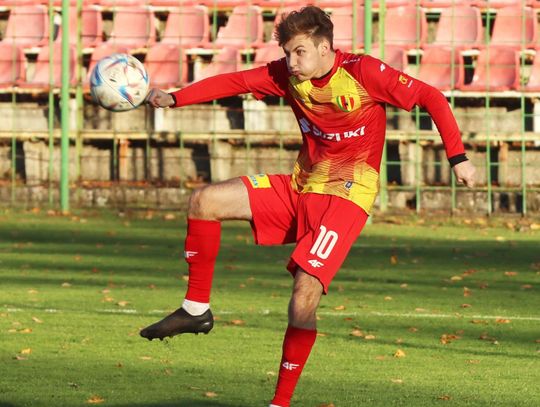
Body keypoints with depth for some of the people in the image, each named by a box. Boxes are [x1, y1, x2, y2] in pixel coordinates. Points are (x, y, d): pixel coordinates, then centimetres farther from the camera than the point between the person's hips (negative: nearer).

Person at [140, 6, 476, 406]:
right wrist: (175, 98, -12)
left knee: (305, 296, -20)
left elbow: (431, 98, -10)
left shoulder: (364, 72, -14)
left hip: (348, 194, -7)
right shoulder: (288, 75, 2)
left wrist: (457, 158, -14)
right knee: (205, 201, -5)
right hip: (300, 188, 7)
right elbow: (235, 81, 1)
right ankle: (197, 309, 4)